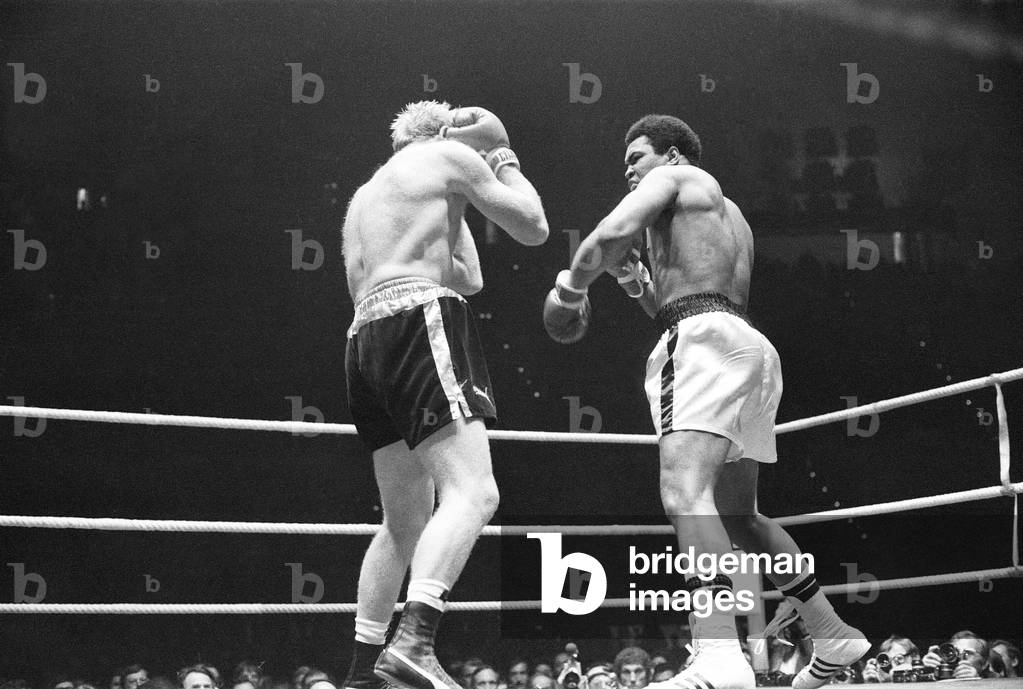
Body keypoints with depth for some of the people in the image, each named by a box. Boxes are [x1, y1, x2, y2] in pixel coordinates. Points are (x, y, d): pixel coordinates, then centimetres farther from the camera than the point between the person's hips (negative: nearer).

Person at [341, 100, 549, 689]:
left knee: (407, 520, 15)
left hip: (367, 336, 9)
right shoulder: (451, 156, 9)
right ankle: (415, 641, -40)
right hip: (422, 321, -9)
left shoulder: (365, 194, 31)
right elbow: (534, 228, 10)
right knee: (474, 491, -20)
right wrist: (510, 168, 26)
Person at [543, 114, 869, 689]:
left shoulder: (672, 177, 8)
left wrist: (569, 290, 3)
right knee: (737, 516, 19)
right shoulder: (730, 216, 34)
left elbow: (611, 234, -11)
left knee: (686, 492, -26)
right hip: (747, 346, 10)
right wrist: (633, 276, 25)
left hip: (707, 340, -10)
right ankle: (833, 637, 23)